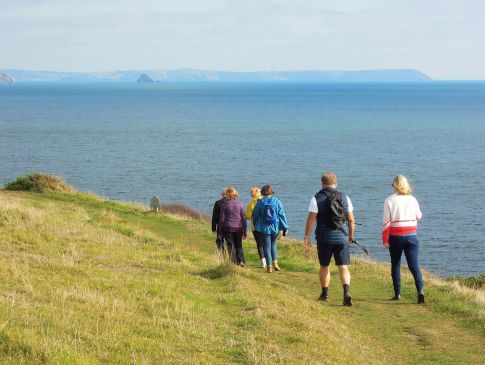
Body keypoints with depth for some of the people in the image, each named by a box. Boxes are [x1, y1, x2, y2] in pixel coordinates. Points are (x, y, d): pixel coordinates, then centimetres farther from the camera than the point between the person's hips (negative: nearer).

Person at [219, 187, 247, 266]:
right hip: (238, 228, 2)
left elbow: (222, 219, -3)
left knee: (231, 246, 4)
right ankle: (241, 261, -4)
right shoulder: (240, 204, 1)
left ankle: (234, 262, 0)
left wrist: (221, 231, 5)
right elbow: (243, 218, 3)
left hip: (228, 228, -2)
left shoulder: (224, 205, -4)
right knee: (239, 245, 12)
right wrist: (244, 231, 9)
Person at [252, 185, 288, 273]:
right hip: (275, 228, 2)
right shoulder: (277, 202, -4)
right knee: (273, 244, 21)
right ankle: (275, 263, 10)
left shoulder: (260, 203, -7)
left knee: (267, 246, 5)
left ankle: (269, 266, 4)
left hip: (264, 228, -2)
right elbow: (282, 215, -2)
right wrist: (285, 227, 4)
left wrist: (256, 226, 19)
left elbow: (255, 215, 3)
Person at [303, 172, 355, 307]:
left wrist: (306, 236, 0)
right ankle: (346, 292, -21)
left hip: (324, 238, -1)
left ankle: (325, 294, 23)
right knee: (343, 267, -1)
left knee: (324, 266, 15)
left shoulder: (317, 198, -4)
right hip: (341, 237, 1)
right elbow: (351, 220, 7)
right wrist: (351, 235, 22)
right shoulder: (344, 198, 4)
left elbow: (311, 219, -7)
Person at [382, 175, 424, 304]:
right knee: (414, 265, -1)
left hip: (396, 237, -1)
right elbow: (419, 216, 16)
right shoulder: (412, 200, 1)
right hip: (411, 236, 1)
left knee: (395, 265, 13)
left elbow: (386, 222, -8)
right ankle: (420, 290, -19)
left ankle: (397, 293, 13)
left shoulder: (390, 200, -6)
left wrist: (385, 239, -2)